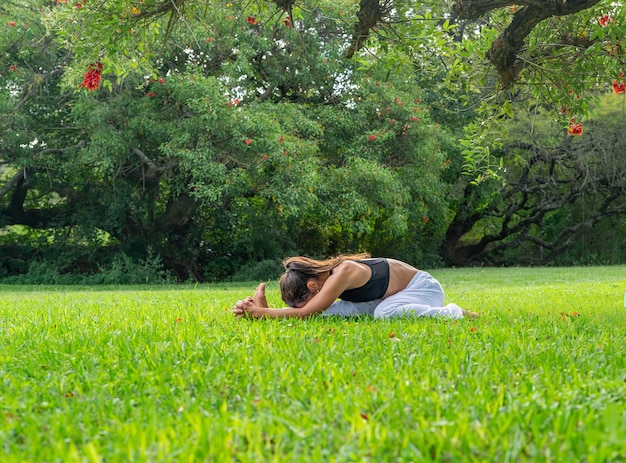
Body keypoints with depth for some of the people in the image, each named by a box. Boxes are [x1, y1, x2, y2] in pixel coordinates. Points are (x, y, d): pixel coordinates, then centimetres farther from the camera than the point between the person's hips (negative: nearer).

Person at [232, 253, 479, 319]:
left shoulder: (343, 273, -35)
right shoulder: (322, 275, -9)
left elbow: (306, 314, -36)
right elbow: (304, 311, -9)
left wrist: (261, 312, -31)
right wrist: (255, 309, -22)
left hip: (422, 287, -6)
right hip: (388, 296, 6)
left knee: (385, 313, -38)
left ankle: (453, 314, -17)